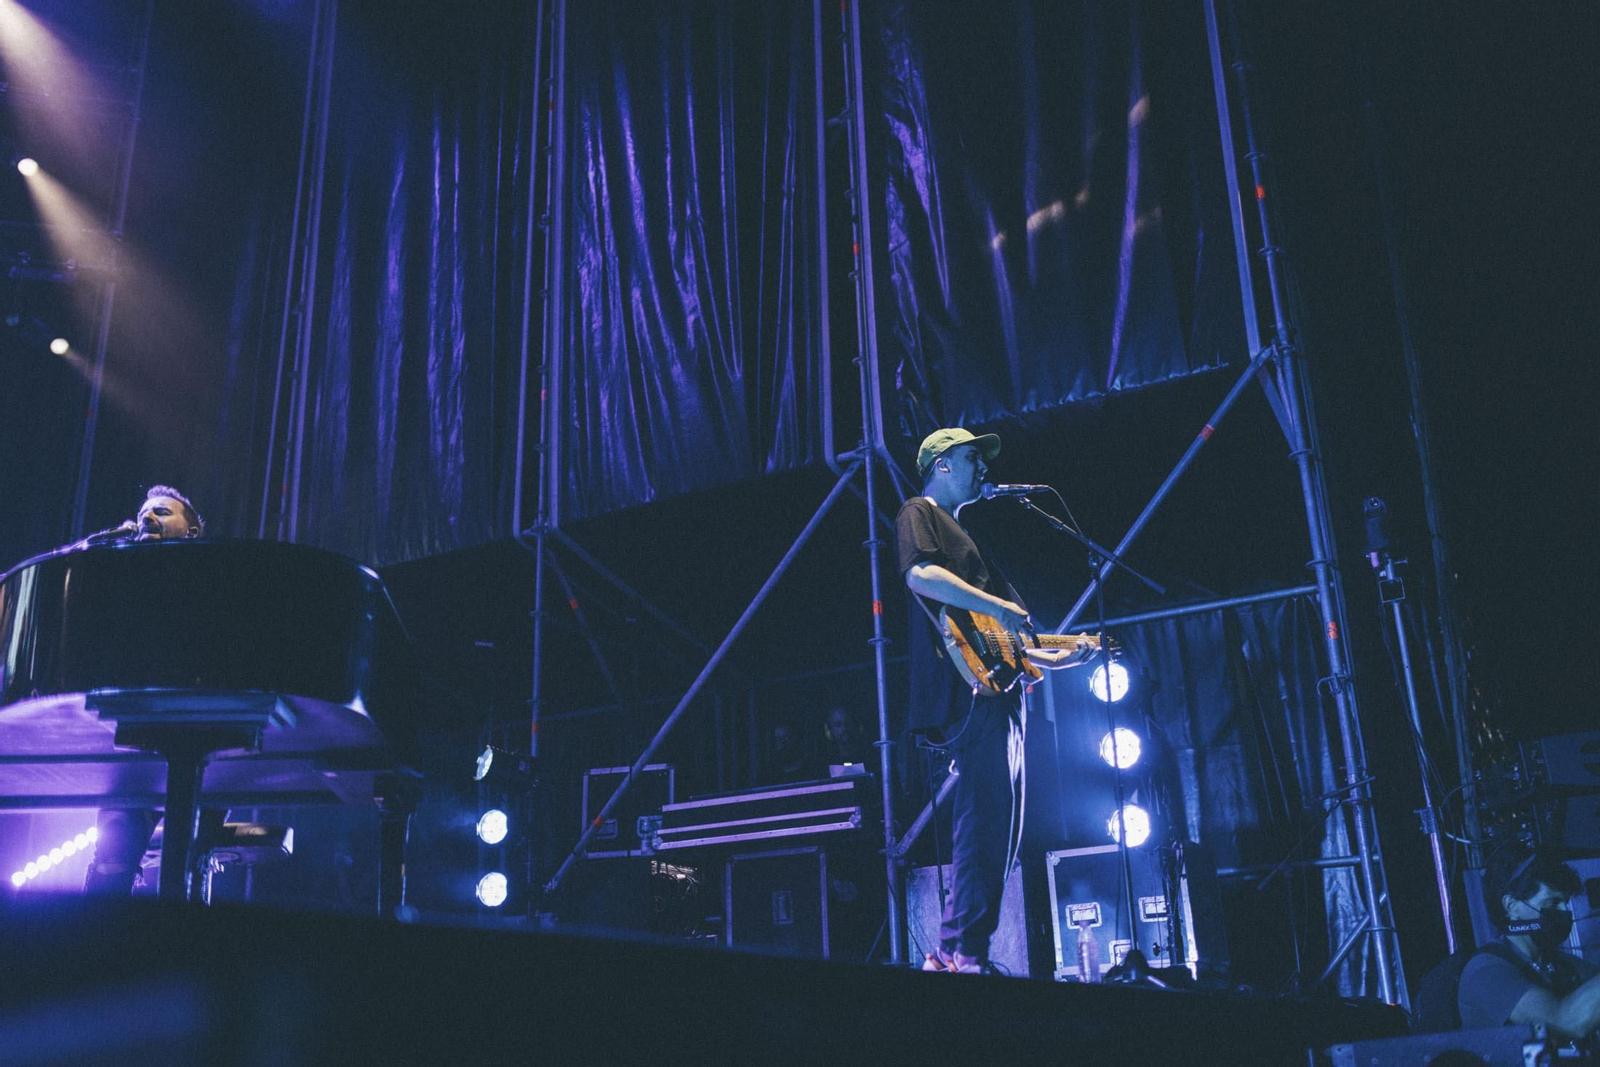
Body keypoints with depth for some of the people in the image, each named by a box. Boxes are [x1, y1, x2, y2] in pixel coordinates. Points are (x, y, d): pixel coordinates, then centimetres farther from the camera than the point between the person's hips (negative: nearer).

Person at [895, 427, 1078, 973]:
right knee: (986, 821, -18)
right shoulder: (918, 513, 5)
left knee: (997, 828, 6)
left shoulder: (958, 532, 33)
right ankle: (963, 954, -19)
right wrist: (997, 606, -19)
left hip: (994, 695, 10)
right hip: (965, 690, -10)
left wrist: (1057, 658, 29)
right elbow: (919, 575, -18)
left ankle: (953, 957, 6)